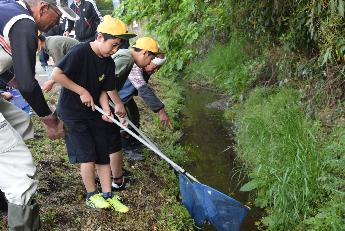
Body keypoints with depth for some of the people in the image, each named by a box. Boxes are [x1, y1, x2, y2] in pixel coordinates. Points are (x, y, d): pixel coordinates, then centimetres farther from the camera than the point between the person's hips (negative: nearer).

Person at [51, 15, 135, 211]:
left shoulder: (109, 63, 0)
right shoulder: (80, 52, -21)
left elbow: (103, 91, 4)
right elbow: (56, 74, -23)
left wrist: (106, 110, -14)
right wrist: (82, 92, -22)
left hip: (94, 112, 7)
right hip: (72, 112, -6)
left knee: (104, 154, 5)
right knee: (88, 154, -7)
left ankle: (108, 196, 16)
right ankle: (92, 196, 12)